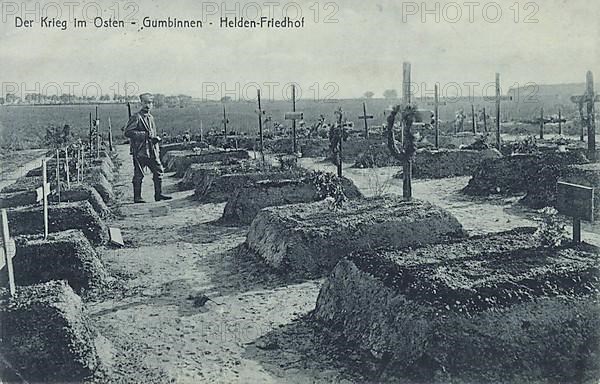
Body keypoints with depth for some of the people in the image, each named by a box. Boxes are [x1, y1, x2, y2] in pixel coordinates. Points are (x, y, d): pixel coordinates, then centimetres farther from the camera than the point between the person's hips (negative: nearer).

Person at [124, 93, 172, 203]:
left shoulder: (151, 117, 17)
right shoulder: (136, 117, -7)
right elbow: (127, 132, -15)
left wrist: (156, 138, 4)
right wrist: (144, 134, -19)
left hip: (152, 151, 7)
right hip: (140, 151, -7)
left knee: (159, 171, 5)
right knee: (138, 175, 0)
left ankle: (158, 194, 13)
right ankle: (137, 197, 9)